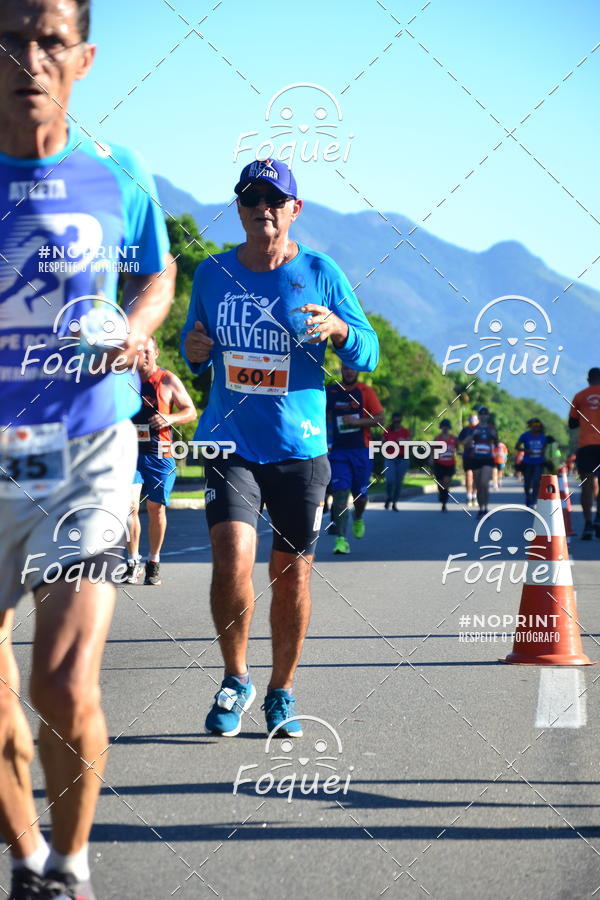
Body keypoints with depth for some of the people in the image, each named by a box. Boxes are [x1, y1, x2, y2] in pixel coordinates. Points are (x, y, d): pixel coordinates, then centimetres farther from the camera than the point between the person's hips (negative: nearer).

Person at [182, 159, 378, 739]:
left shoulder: (320, 273, -1)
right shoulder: (212, 273, 4)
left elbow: (368, 354, 2)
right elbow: (194, 348, 18)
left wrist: (339, 330, -20)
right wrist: (194, 352, -5)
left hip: (300, 448, 0)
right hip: (229, 444, 0)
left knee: (292, 575, 6)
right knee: (232, 560, -17)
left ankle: (281, 692, 27)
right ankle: (235, 680, 7)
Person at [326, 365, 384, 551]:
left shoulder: (366, 392, -2)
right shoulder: (331, 391, 6)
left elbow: (380, 419, -7)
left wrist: (357, 421, -20)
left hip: (361, 450, -1)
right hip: (338, 452, 1)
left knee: (360, 494, 8)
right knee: (340, 493, -14)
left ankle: (358, 519, 42)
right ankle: (341, 539, -18)